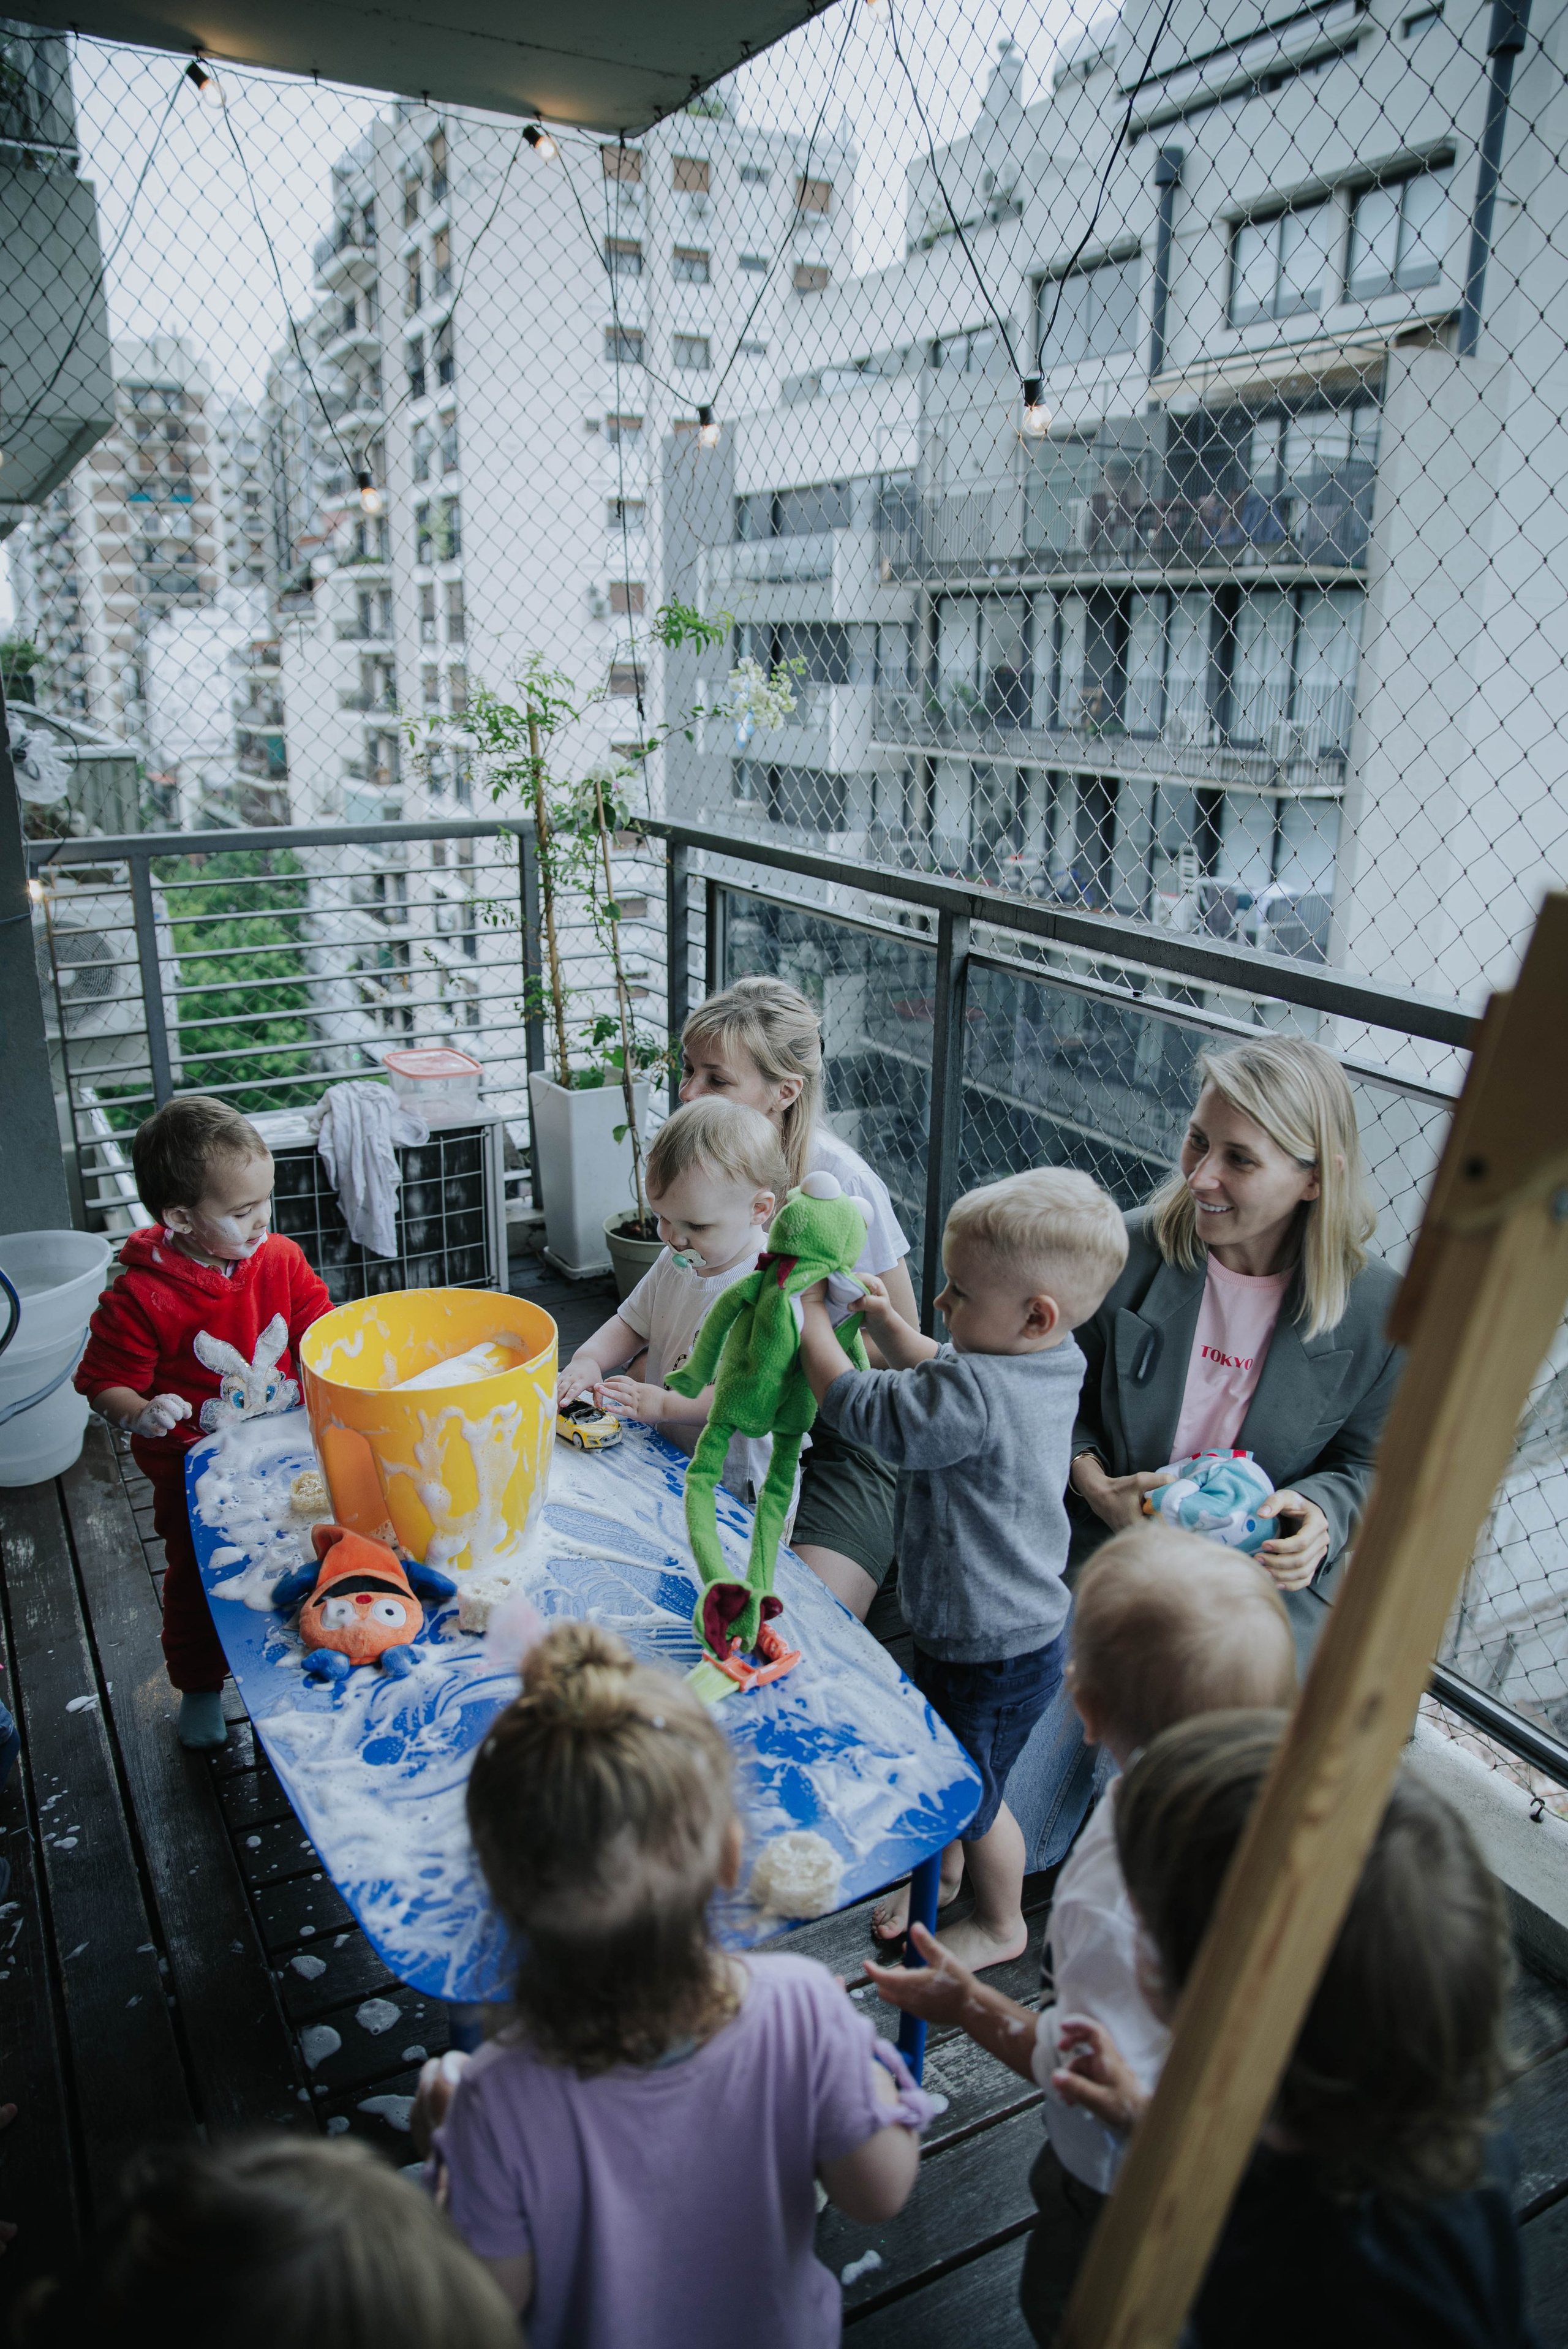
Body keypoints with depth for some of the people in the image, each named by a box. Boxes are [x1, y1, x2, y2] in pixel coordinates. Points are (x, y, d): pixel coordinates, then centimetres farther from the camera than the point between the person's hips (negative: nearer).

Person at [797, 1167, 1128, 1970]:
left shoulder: (979, 1396, -38)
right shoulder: (1046, 1363, -7)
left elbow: (860, 1409, -28)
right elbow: (938, 1376, 12)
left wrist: (814, 1321, -16)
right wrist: (885, 1320, -1)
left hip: (995, 1654, -9)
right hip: (966, 1627, 9)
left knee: (972, 1791, 17)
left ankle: (1001, 1924, 43)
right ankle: (944, 1870, 54)